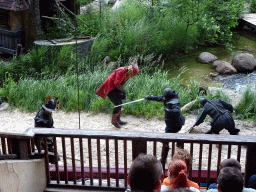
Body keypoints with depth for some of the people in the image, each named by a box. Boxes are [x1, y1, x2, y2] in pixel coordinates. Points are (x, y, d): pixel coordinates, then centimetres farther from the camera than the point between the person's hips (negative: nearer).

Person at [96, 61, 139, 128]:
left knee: (120, 104, 12)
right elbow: (117, 83, -28)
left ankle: (118, 120, 28)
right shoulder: (121, 71, -26)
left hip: (115, 89, 9)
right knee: (118, 105, -11)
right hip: (109, 89, -9)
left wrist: (122, 92, 7)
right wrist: (124, 91, -19)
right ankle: (113, 120, 8)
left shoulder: (128, 73, 3)